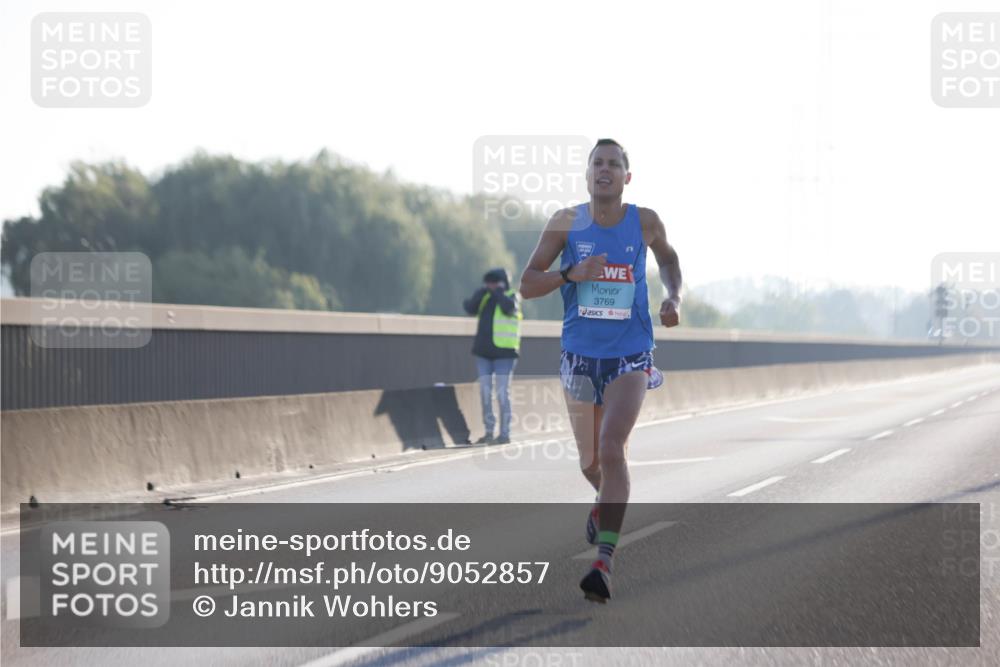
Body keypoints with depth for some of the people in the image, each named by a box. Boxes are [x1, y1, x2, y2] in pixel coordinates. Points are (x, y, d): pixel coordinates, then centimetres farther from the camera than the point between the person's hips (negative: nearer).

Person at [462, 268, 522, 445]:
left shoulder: (511, 296, -1)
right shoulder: (485, 298, 13)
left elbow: (509, 307, -22)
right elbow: (469, 308, -1)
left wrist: (498, 292, -12)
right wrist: (481, 292, -12)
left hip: (504, 353, -5)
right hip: (483, 352, 5)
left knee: (502, 394, -7)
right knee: (485, 393, 4)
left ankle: (505, 434, -2)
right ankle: (489, 432, 11)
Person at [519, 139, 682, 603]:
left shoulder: (644, 222, -2)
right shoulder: (566, 223, -4)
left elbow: (667, 257, 20)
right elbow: (527, 286, -3)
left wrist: (673, 298, 2)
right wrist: (570, 274, -20)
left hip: (630, 357, -2)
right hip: (579, 355, 2)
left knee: (611, 450, -21)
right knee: (589, 460, 14)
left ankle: (604, 562, -23)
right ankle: (604, 503, 52)